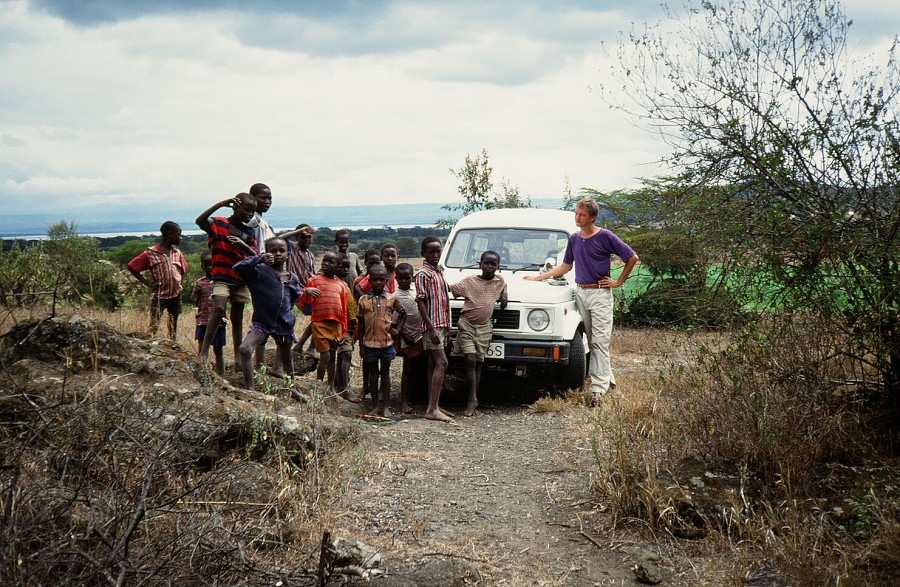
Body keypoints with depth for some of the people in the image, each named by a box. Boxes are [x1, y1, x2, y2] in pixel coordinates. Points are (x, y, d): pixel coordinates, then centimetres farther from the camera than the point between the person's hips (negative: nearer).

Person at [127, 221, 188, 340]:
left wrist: (180, 283, 9)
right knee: (153, 327, -5)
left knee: (173, 327, 11)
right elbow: (131, 267, -3)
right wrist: (146, 282, -7)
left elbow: (183, 269, 25)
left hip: (175, 295, 5)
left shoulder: (177, 253, 8)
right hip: (159, 296, -5)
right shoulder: (150, 253, -8)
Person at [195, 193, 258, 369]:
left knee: (237, 318, 11)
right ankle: (204, 350, -21)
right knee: (219, 309, -24)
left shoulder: (249, 232, 8)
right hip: (222, 278, -5)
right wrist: (220, 204, -28)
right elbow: (200, 221, -25)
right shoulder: (218, 223, -5)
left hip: (241, 280, 5)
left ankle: (238, 356, 16)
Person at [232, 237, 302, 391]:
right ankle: (249, 389, -24)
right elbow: (237, 268, -25)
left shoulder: (292, 278, 4)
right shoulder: (260, 271, -9)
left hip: (284, 324, 4)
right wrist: (261, 257, -25)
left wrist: (288, 308, 8)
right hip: (262, 322, -4)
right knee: (245, 349, -27)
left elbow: (297, 296, 23)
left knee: (286, 358, 20)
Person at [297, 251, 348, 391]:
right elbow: (302, 303, -3)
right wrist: (307, 291, -24)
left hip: (336, 324, 4)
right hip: (320, 323, -4)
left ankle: (331, 388, 17)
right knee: (325, 356, -8)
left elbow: (344, 311, 13)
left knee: (332, 357, 10)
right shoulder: (314, 280, 3)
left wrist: (343, 332, 10)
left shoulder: (341, 285, 12)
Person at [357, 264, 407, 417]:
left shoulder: (391, 299, 1)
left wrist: (397, 329, 3)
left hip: (387, 343, 0)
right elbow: (360, 324, 3)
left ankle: (385, 406, 14)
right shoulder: (364, 300, 0)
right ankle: (375, 406, 16)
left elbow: (403, 313, 16)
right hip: (370, 343, 0)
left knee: (385, 374, 7)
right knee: (373, 374, 8)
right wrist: (361, 346, 1)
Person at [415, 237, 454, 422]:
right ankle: (432, 409, -18)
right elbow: (421, 302, -15)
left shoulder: (440, 272, 16)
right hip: (432, 326, -9)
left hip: (441, 325, 9)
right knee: (441, 363, -15)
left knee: (434, 365, 10)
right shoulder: (423, 274, -10)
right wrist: (431, 328, -21)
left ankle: (433, 407, 14)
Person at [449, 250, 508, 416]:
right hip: (467, 325, -3)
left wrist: (503, 297, 12)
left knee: (478, 363, 7)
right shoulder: (470, 281, -2)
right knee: (470, 360, -12)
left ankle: (473, 400, 12)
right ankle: (473, 399, -11)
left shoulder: (500, 281, 9)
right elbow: (450, 288, -6)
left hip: (484, 328, 3)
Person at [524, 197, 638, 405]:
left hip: (600, 293, -6)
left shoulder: (605, 237, -7)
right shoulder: (574, 239, 11)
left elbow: (632, 258, -4)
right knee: (592, 341, 8)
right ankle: (608, 377, 21)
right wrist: (538, 277, 17)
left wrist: (618, 282, -4)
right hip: (580, 292, 6)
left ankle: (599, 388, -11)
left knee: (599, 341, -9)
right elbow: (565, 267, 21)